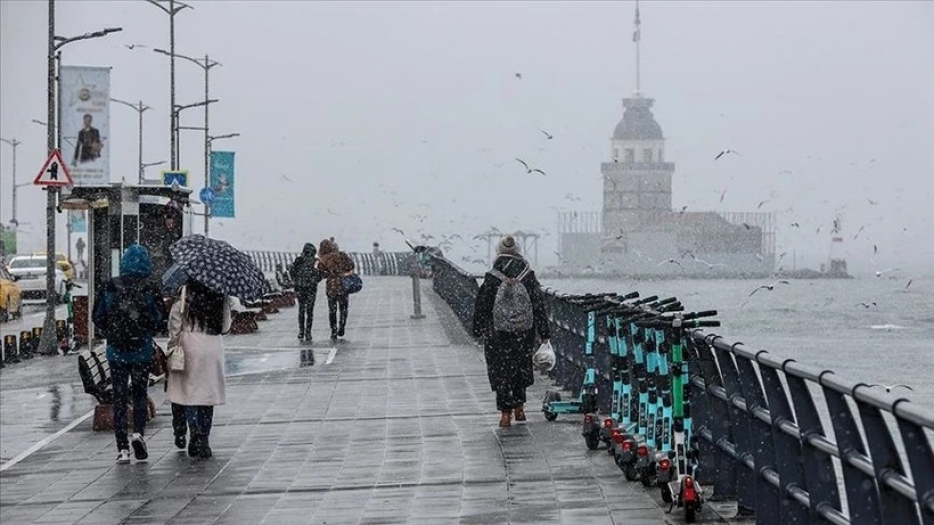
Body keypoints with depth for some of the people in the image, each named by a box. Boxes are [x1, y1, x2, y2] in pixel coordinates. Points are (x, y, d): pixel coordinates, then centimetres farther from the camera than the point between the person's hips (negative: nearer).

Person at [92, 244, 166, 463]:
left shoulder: (109, 288, -3)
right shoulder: (150, 290, -6)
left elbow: (98, 318, 2)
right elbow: (160, 321, -3)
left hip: (116, 352, 1)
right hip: (142, 352, -1)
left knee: (119, 397, 7)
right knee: (140, 393, 15)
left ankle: (122, 448, 3)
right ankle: (138, 432, -8)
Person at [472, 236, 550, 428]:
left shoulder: (492, 278, -9)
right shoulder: (528, 275, -4)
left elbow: (481, 307, -3)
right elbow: (539, 305, 1)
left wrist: (479, 330, 9)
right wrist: (544, 334, 7)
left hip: (498, 334, -2)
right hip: (524, 332, 2)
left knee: (500, 370, 5)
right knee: (521, 367, 19)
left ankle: (505, 412, 1)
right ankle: (519, 407, 25)